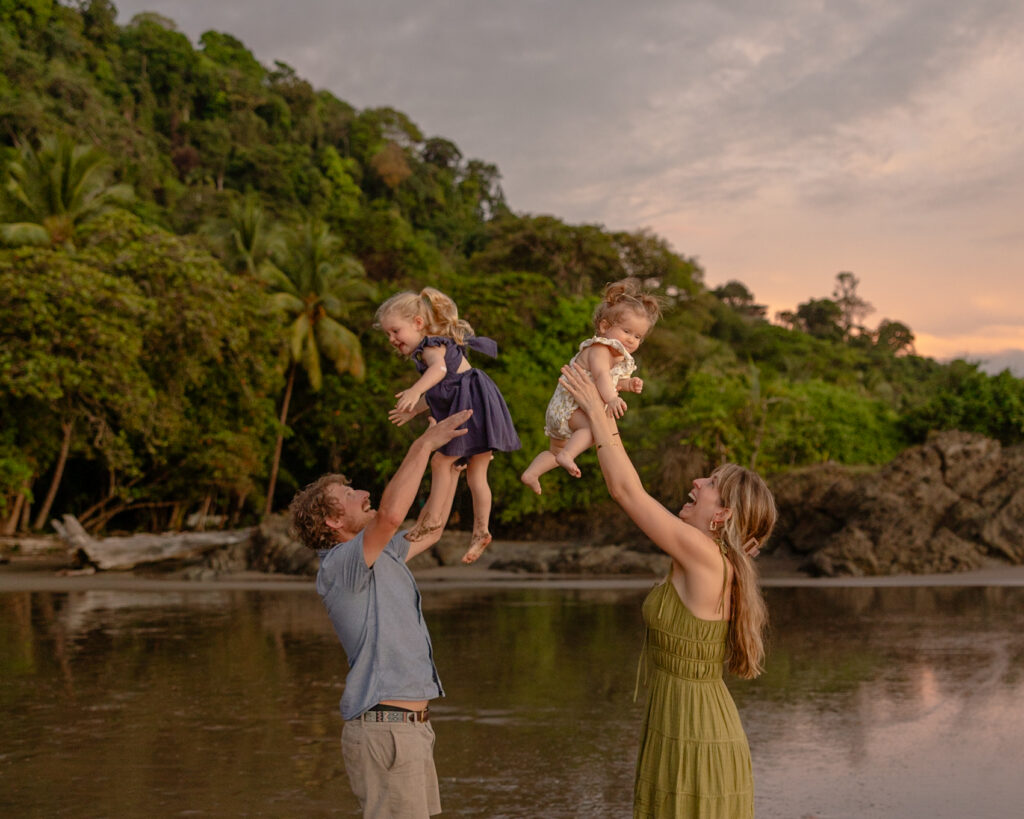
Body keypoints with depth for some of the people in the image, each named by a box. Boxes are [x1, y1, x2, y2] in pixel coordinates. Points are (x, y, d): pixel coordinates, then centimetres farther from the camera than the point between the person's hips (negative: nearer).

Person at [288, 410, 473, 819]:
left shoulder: (380, 556, 17)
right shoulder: (339, 564, -13)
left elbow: (428, 531, 30)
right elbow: (390, 514, -29)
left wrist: (450, 465, 25)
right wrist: (423, 446, -21)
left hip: (410, 726, 10)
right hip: (385, 729, -10)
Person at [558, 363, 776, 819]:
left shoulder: (703, 554, -16)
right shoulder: (716, 561, 8)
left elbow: (626, 490, -14)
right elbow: (632, 494, 15)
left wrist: (597, 412, -6)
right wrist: (605, 422, 15)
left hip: (694, 742, -9)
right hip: (696, 730, 9)